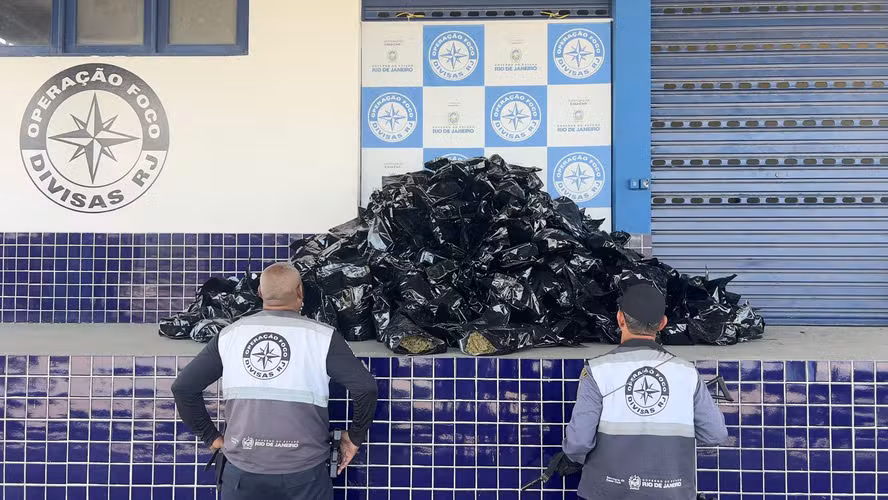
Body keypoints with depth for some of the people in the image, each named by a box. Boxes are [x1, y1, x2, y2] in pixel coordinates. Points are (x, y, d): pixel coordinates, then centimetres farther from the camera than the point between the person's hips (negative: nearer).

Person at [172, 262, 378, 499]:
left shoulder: (229, 335, 1)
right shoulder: (321, 336, -8)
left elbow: (183, 386, 4)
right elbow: (365, 387, -12)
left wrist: (211, 436, 13)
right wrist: (355, 437, 3)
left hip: (242, 468, 2)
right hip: (304, 472, -2)